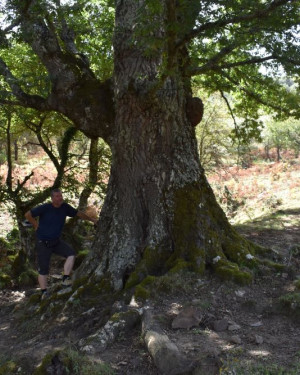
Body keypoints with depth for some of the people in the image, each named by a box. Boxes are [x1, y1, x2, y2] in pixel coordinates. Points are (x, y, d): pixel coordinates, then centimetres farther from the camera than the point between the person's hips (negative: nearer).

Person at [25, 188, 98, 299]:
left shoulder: (65, 207, -3)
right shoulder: (45, 208, -17)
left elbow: (78, 213, 11)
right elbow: (28, 215, -12)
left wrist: (92, 219, 13)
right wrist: (36, 225, -7)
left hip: (56, 241, 5)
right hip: (43, 243, -5)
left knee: (71, 253, -17)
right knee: (43, 268, -2)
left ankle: (65, 278, -10)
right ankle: (44, 292, 10)